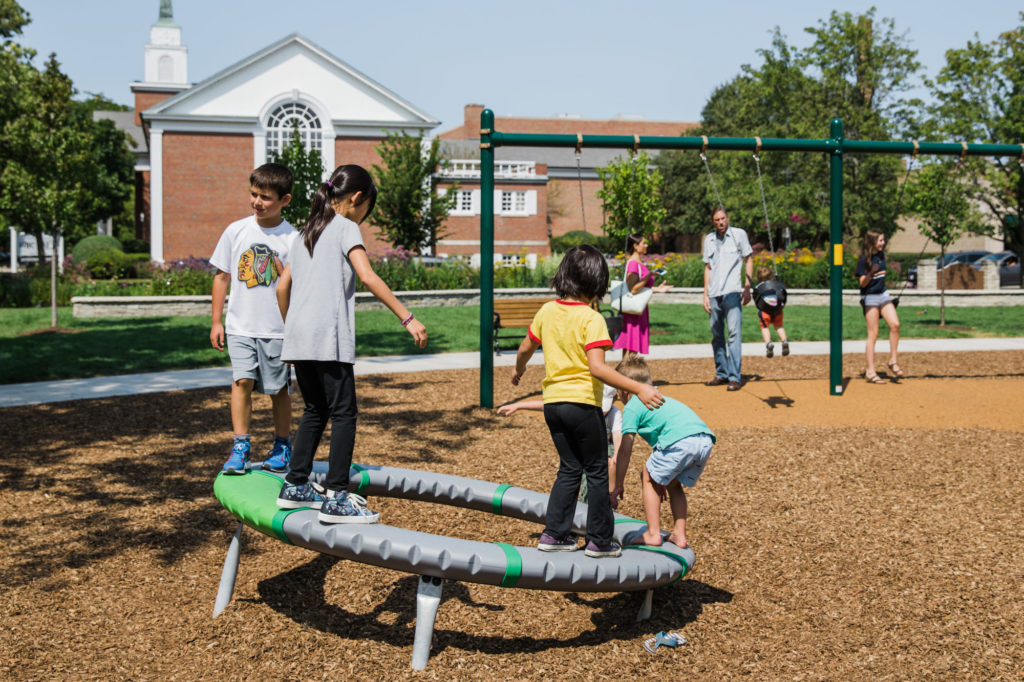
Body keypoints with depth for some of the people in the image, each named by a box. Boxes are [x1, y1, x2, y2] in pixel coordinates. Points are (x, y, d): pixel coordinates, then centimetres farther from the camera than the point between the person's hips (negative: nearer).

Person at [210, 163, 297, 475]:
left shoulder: (292, 239, -5)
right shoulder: (236, 231, 3)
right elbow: (222, 276, 9)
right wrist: (216, 321, 8)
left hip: (278, 329, -1)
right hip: (240, 326, 1)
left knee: (278, 388, 8)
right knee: (242, 381, -10)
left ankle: (282, 447, 23)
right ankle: (240, 447, -3)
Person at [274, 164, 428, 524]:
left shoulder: (305, 233, 20)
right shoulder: (345, 228, -3)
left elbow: (282, 287, 22)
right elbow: (368, 277, -16)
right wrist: (407, 318, -17)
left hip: (298, 338, 8)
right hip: (328, 338, -8)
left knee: (315, 410, 18)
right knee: (343, 414, -3)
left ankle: (296, 486, 22)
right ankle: (336, 498, -7)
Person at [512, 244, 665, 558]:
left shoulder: (547, 311, 4)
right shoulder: (591, 319, -16)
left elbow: (526, 348, 17)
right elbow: (597, 368, -25)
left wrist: (518, 370, 38)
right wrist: (638, 388, -27)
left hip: (553, 402, 6)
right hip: (583, 403, -6)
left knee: (569, 468, 19)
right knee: (597, 472, 9)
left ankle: (554, 534, 18)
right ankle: (599, 540, 15)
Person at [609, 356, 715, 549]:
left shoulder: (631, 407, 12)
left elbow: (625, 451, 7)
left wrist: (618, 486, 14)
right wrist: (662, 481, 45)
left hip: (681, 441, -8)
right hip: (705, 439, 8)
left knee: (649, 480, 14)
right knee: (673, 484, 27)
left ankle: (653, 534, 10)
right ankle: (679, 534, 24)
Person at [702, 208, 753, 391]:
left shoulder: (739, 234, 4)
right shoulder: (709, 239, 14)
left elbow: (748, 260, 7)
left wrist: (747, 288, -2)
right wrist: (705, 295, 11)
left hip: (732, 292, -4)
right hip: (714, 294, 4)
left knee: (734, 333, -12)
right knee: (717, 336, 8)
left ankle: (734, 377, -13)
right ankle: (721, 374, 18)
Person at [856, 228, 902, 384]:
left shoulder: (881, 255, 7)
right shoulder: (864, 259, -12)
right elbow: (862, 283, -14)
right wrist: (871, 273, -31)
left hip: (883, 294, 6)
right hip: (870, 297, -6)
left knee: (895, 324, -12)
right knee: (873, 334, -4)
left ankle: (893, 361, 2)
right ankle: (870, 372, 2)